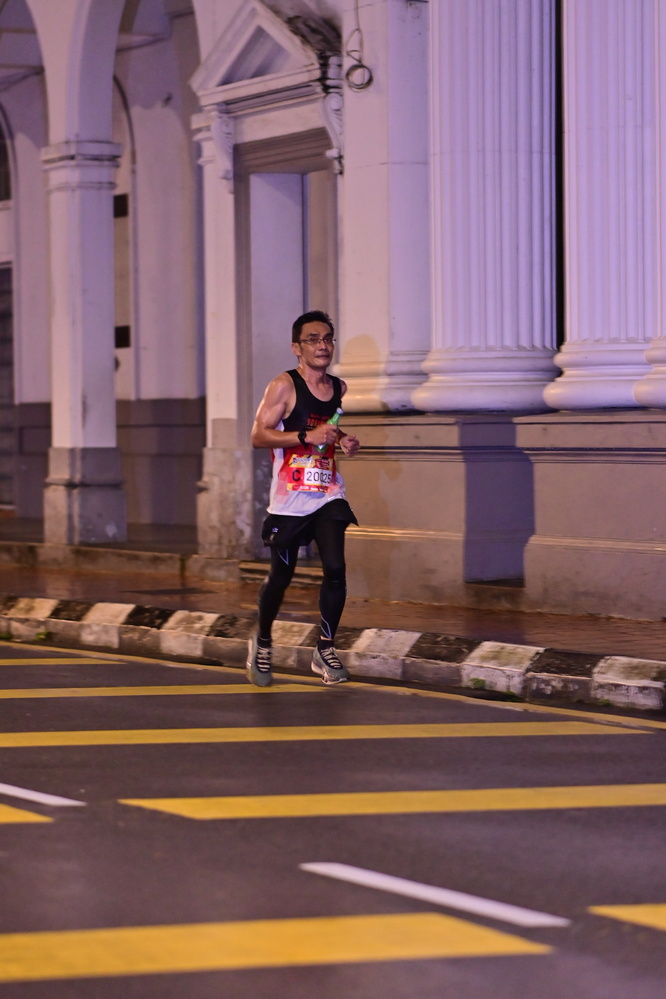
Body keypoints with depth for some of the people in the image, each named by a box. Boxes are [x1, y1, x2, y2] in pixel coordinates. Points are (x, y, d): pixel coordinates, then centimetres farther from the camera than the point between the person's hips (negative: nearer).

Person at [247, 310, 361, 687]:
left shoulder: (340, 389, 9)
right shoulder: (284, 386, -8)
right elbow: (259, 435, -15)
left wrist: (344, 441, 6)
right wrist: (307, 436, -23)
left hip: (329, 496, 4)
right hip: (289, 499, -4)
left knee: (335, 569, -11)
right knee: (281, 576, 6)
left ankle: (325, 650, 3)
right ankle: (263, 642, 30)